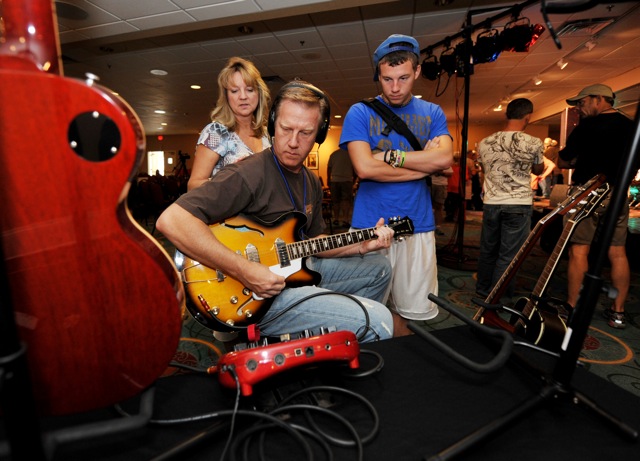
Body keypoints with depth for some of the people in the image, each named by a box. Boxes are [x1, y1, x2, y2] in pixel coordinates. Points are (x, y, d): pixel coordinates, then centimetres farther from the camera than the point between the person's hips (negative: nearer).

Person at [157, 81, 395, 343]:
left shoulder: (311, 183, 10)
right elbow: (171, 220, -28)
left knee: (379, 268, 20)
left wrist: (361, 246, 4)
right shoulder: (249, 174, -19)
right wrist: (243, 270, -30)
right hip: (259, 292, -9)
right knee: (378, 323, -21)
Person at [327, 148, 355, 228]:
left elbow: (329, 168, 7)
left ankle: (336, 219, 15)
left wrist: (328, 181, 14)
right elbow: (354, 169, 4)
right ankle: (345, 220, -10)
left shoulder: (333, 154, 7)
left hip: (335, 180, 2)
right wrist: (353, 180, 15)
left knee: (335, 201, 10)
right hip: (347, 180, -2)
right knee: (346, 200, -1)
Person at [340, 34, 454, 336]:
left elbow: (445, 159, -6)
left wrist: (389, 156, -11)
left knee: (417, 310, 8)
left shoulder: (432, 113, 11)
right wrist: (424, 163, -6)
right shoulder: (360, 112, 2)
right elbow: (365, 168, -13)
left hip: (418, 225, 3)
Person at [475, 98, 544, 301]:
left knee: (487, 251, 15)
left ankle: (482, 291, 27)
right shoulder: (534, 143, -6)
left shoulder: (484, 143, 1)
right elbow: (538, 170, 13)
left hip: (491, 203, 3)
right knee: (509, 255, 3)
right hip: (519, 205, -3)